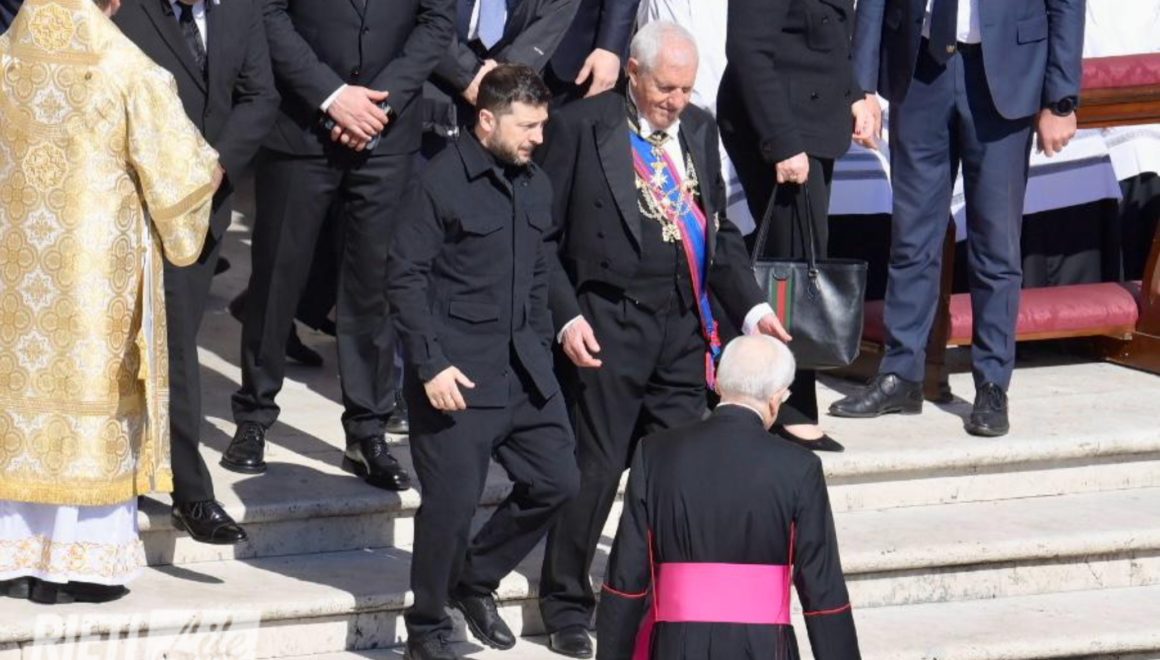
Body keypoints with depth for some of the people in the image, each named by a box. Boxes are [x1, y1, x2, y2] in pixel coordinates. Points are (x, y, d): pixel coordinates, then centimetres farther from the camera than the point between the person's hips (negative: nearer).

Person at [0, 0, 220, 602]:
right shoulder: (130, 74, -15)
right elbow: (179, 169, -9)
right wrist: (208, 171, 13)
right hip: (95, 274, -4)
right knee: (86, 389, 4)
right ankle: (79, 563, 7)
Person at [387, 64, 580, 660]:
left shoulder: (535, 185, 10)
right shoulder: (443, 181, -11)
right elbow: (405, 277, -12)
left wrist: (541, 342, 10)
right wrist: (431, 363, -16)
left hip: (523, 367, 7)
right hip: (457, 375, -7)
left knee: (556, 480, 7)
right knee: (453, 501, -5)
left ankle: (476, 579, 27)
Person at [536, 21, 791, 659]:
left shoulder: (699, 129, 12)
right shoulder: (580, 127, -5)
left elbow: (719, 228, 18)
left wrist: (751, 307, 7)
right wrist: (566, 317, -13)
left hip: (684, 325, 5)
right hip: (609, 324, -5)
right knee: (596, 467, 0)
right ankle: (565, 606, 14)